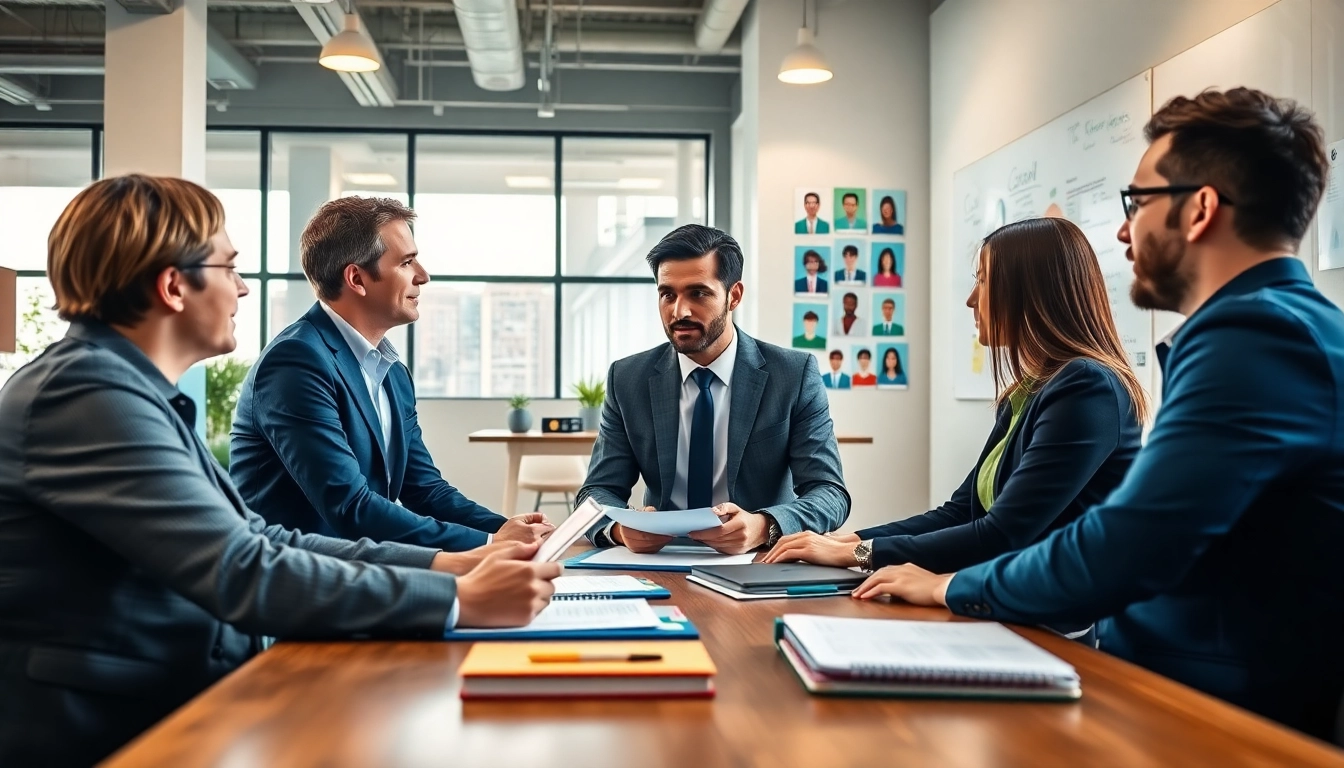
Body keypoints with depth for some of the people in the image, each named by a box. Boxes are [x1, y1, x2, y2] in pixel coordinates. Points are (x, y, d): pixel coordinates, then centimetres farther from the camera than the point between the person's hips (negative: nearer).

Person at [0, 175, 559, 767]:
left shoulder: (128, 387, 10)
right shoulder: (88, 392, -18)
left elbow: (261, 540, 8)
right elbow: (245, 573, -25)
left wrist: (453, 563, -1)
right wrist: (461, 600, -20)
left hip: (166, 709, 8)